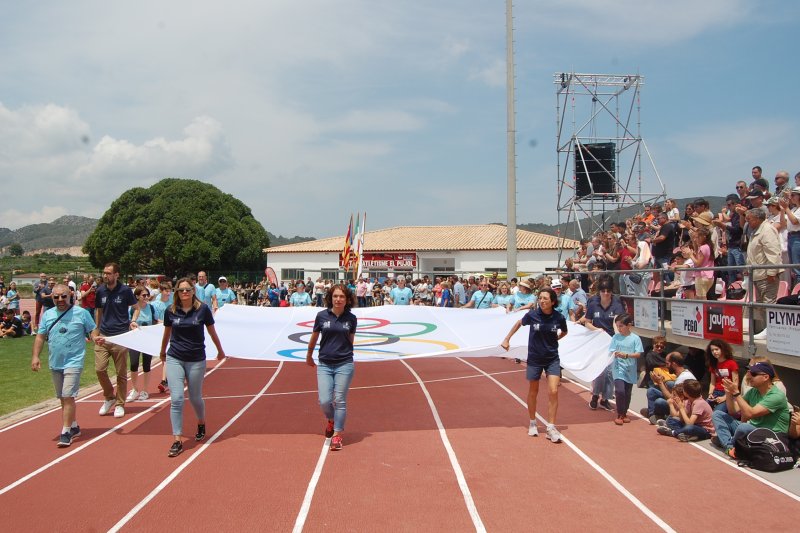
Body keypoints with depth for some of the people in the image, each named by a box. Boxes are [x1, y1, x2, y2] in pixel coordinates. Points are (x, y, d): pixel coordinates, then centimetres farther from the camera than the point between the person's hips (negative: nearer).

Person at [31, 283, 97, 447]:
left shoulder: (81, 313, -5)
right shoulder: (47, 315, 7)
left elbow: (92, 330, -1)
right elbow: (40, 337, 9)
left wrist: (95, 337, -23)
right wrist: (35, 356, 1)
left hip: (73, 362, -5)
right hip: (54, 363, 6)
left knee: (68, 397, -13)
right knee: (64, 398, 15)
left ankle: (66, 432, -7)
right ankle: (74, 427, 29)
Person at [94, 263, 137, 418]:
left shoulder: (125, 290, -6)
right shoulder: (100, 291, 5)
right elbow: (99, 311, 17)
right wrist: (96, 331, 14)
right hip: (102, 337, 3)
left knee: (121, 373, 4)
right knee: (100, 369, -3)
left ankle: (120, 404, 17)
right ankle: (109, 398, 20)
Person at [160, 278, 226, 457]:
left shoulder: (203, 309, -8)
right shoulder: (170, 311, -3)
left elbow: (212, 332, 5)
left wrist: (220, 351, 16)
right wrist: (162, 352, 28)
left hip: (196, 360, -1)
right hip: (174, 359, 1)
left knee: (195, 398, 12)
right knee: (176, 399, -7)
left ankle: (201, 424, 42)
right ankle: (177, 440, 1)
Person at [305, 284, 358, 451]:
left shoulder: (351, 318, -1)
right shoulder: (322, 315, -2)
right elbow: (314, 337, 12)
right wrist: (309, 356, 23)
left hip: (344, 365, 0)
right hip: (324, 364, 1)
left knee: (340, 401, 1)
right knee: (324, 401, -4)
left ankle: (337, 435, 14)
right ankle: (330, 420, 29)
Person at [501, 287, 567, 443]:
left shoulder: (559, 318, -12)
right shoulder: (532, 314, -15)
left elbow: (564, 332, 12)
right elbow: (519, 323, 7)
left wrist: (553, 339, 2)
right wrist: (507, 339, 8)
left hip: (552, 358, 0)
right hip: (534, 358, 0)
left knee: (553, 392, -11)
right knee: (533, 392, 13)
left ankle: (551, 428, 1)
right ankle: (532, 423, 33)